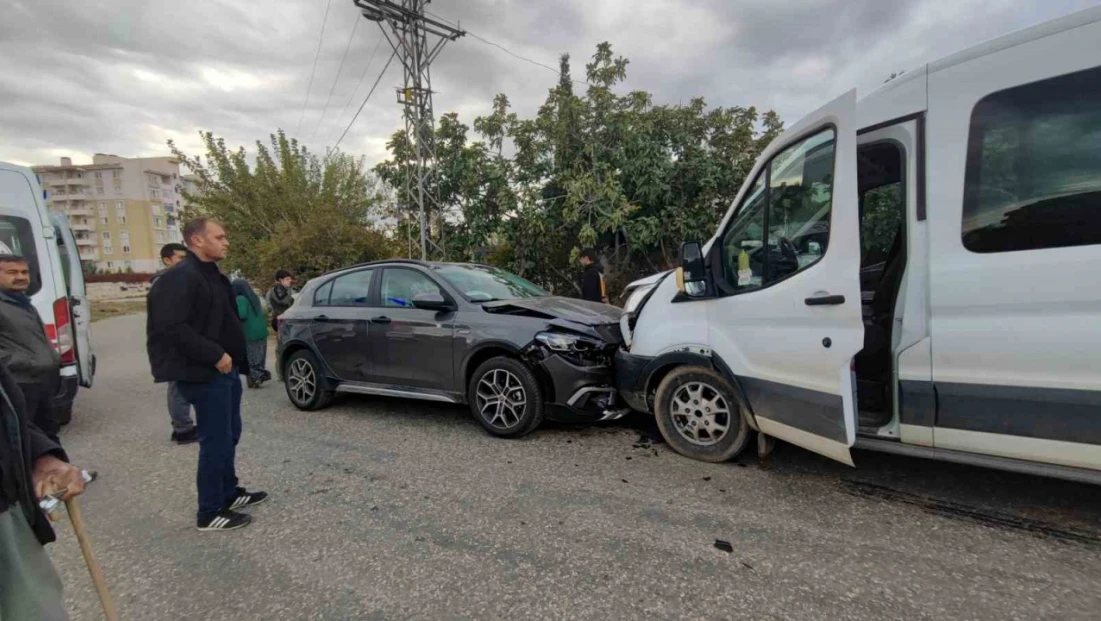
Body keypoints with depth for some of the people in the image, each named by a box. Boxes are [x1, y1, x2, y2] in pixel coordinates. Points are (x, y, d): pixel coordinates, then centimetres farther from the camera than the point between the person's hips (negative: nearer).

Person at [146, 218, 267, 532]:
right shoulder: (180, 278, -16)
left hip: (225, 370, 10)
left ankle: (229, 493, 32)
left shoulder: (213, 276, 15)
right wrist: (215, 355, -22)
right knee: (216, 440, -3)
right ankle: (210, 512, 10)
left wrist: (234, 359, 15)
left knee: (229, 434, 18)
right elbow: (173, 328, -24)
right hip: (204, 374, -10)